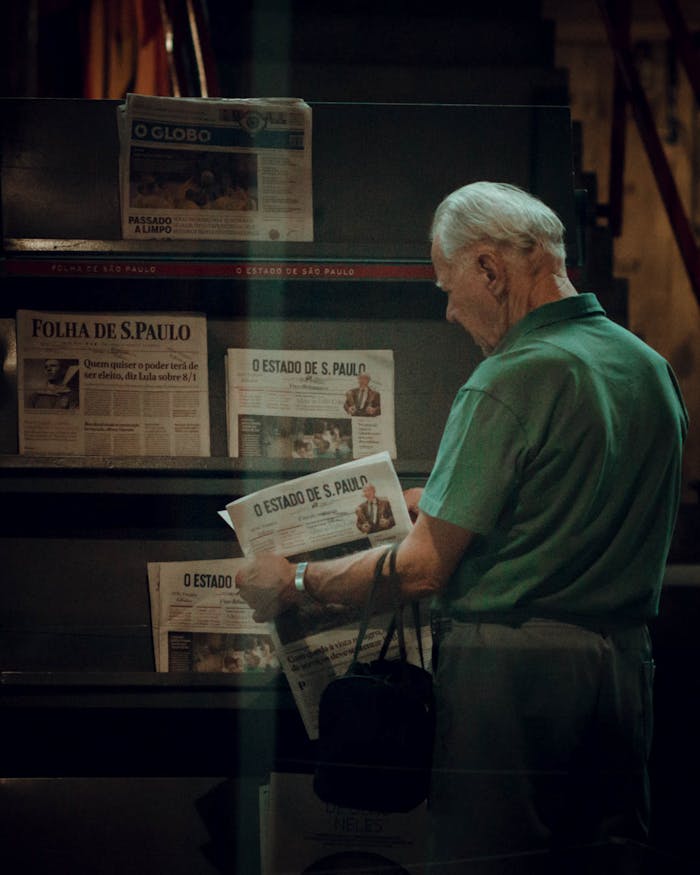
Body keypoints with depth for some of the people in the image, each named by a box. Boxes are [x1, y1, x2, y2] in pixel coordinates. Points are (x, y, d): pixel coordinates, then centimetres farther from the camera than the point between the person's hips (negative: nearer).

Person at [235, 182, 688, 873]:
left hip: (510, 671, -8)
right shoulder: (651, 367, 10)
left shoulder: (509, 381, -15)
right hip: (625, 665, 8)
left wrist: (294, 585, 1)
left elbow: (422, 569, -14)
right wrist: (440, 506, 30)